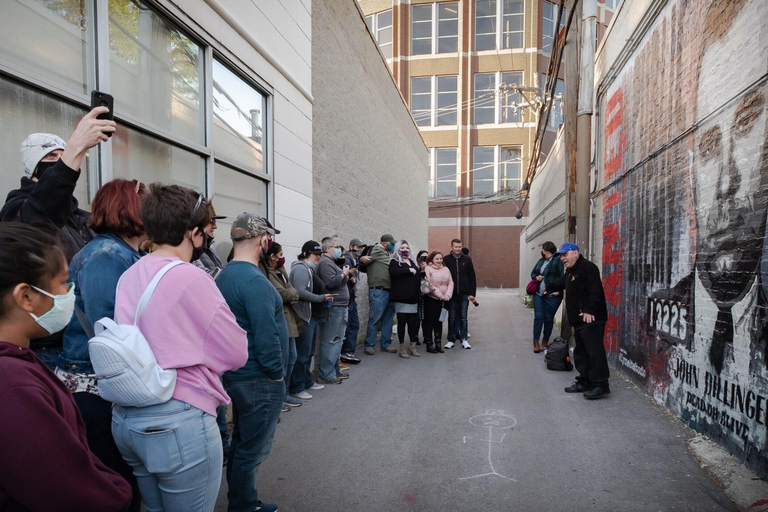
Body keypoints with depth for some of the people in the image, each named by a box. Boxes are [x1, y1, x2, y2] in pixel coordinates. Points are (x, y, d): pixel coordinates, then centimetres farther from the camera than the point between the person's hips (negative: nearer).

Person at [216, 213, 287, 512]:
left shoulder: (223, 276, 9)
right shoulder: (254, 280, -22)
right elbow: (266, 336, -25)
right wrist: (277, 373, -13)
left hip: (236, 375, 10)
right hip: (260, 380, -10)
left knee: (241, 444, 21)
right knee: (252, 451, 5)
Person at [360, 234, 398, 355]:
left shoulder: (388, 254, 20)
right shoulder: (377, 250, 0)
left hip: (390, 290, 8)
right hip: (378, 291, -8)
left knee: (388, 319, 13)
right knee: (374, 319, -3)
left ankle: (386, 344, 22)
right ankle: (369, 345, 7)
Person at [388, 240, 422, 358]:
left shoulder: (413, 262, 21)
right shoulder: (394, 262, 1)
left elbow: (418, 277, 31)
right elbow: (393, 272, -21)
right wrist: (409, 270, -16)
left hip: (413, 298, 5)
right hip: (401, 298, -5)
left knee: (413, 322, 5)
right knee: (402, 322, 0)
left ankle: (413, 346, 16)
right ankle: (403, 348, 9)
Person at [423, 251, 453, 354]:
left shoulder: (445, 269, 9)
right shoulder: (428, 269, -7)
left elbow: (450, 283, 6)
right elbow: (428, 285, -14)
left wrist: (448, 295, -9)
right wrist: (440, 295, -15)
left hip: (443, 300, 5)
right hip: (431, 299, -5)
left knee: (439, 322, 11)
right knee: (429, 322, 0)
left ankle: (438, 343, 19)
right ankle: (429, 345, 8)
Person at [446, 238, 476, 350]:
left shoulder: (467, 259, 4)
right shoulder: (446, 260, 1)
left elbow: (472, 277, 5)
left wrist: (472, 293, -1)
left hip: (464, 294, 0)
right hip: (451, 294, 0)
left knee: (463, 317, 6)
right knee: (452, 317, 6)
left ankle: (464, 339, 14)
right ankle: (451, 339, 14)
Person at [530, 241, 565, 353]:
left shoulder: (557, 260, -7)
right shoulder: (541, 261, 14)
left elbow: (561, 277, -12)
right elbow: (533, 273, 23)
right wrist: (536, 277, 1)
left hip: (552, 295, -5)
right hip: (538, 294, 5)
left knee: (549, 319, 6)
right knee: (538, 317, 0)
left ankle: (545, 342, 20)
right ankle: (536, 342, 3)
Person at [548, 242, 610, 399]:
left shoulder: (587, 267, -12)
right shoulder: (569, 272, 20)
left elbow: (595, 290, -22)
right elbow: (560, 284, 41)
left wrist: (589, 310, -28)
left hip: (591, 320, -11)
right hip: (578, 321, 11)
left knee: (594, 351, -11)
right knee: (580, 352, 15)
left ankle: (600, 385, -8)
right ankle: (585, 382, 23)